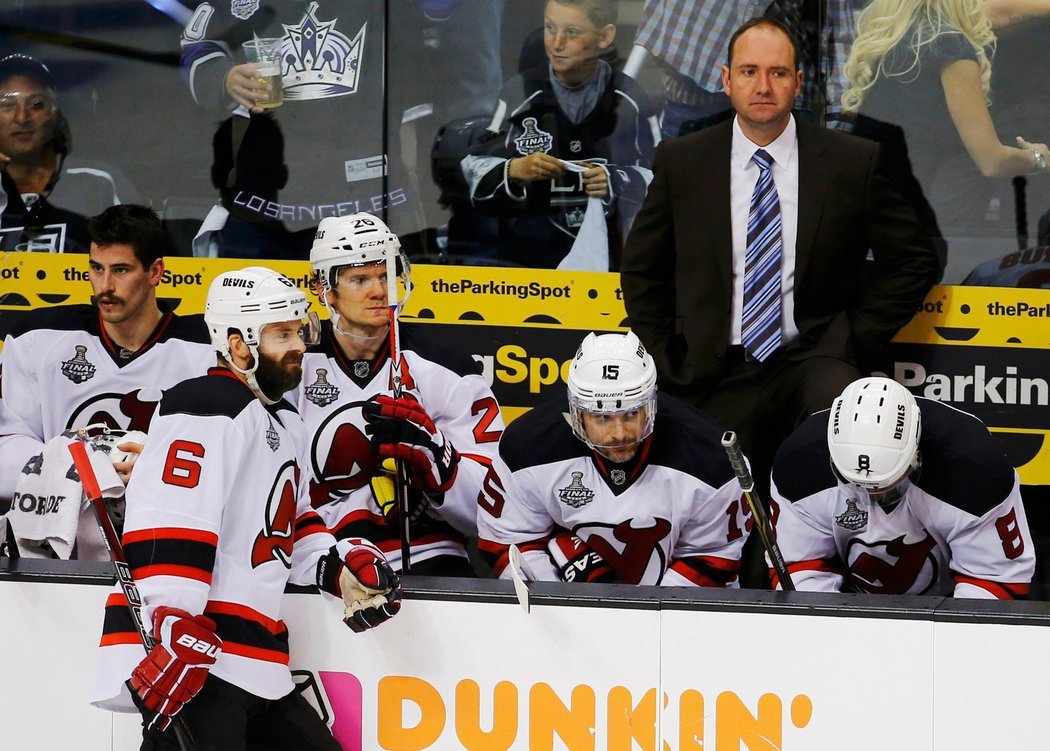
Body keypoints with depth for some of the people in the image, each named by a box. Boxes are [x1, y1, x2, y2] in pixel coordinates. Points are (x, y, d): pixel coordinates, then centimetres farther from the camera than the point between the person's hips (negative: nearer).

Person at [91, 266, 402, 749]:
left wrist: (338, 566, 14)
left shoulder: (285, 423, 22)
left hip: (253, 667, 10)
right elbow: (170, 522, -22)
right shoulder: (205, 410, -12)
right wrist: (176, 632, -28)